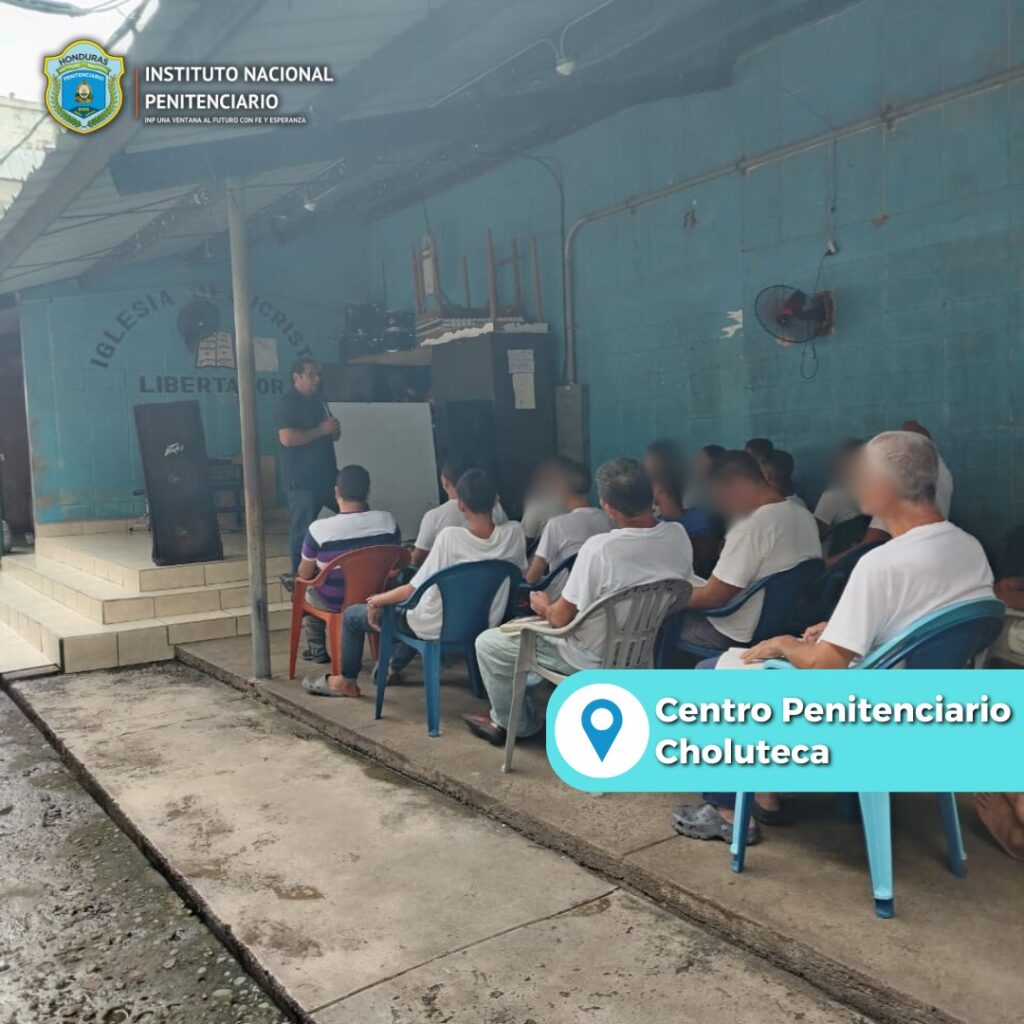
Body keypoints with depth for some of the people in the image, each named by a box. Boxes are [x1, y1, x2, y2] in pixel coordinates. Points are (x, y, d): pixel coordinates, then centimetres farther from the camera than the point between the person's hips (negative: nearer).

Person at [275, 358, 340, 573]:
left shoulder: (318, 401, 16)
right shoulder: (287, 403, -10)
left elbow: (332, 435, 25)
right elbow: (287, 438, -24)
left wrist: (335, 429, 0)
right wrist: (321, 430, -18)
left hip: (327, 474, 8)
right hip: (302, 480, -8)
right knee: (302, 529, -3)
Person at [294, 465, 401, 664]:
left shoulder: (319, 529, -22)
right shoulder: (388, 521, -15)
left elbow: (305, 575, -8)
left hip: (334, 603, -2)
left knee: (309, 587, 30)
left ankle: (317, 649, 38)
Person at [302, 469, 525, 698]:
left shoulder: (450, 536, -26)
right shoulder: (515, 533, -14)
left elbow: (413, 589, -20)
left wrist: (377, 600, -3)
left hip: (438, 629, -6)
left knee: (352, 614, 17)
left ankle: (347, 682, 36)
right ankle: (393, 667, 51)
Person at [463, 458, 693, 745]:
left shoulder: (600, 548, -33)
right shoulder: (679, 535, -13)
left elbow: (561, 619, -21)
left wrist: (544, 606, 3)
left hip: (596, 657, -7)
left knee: (488, 643, 10)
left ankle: (515, 722, 31)